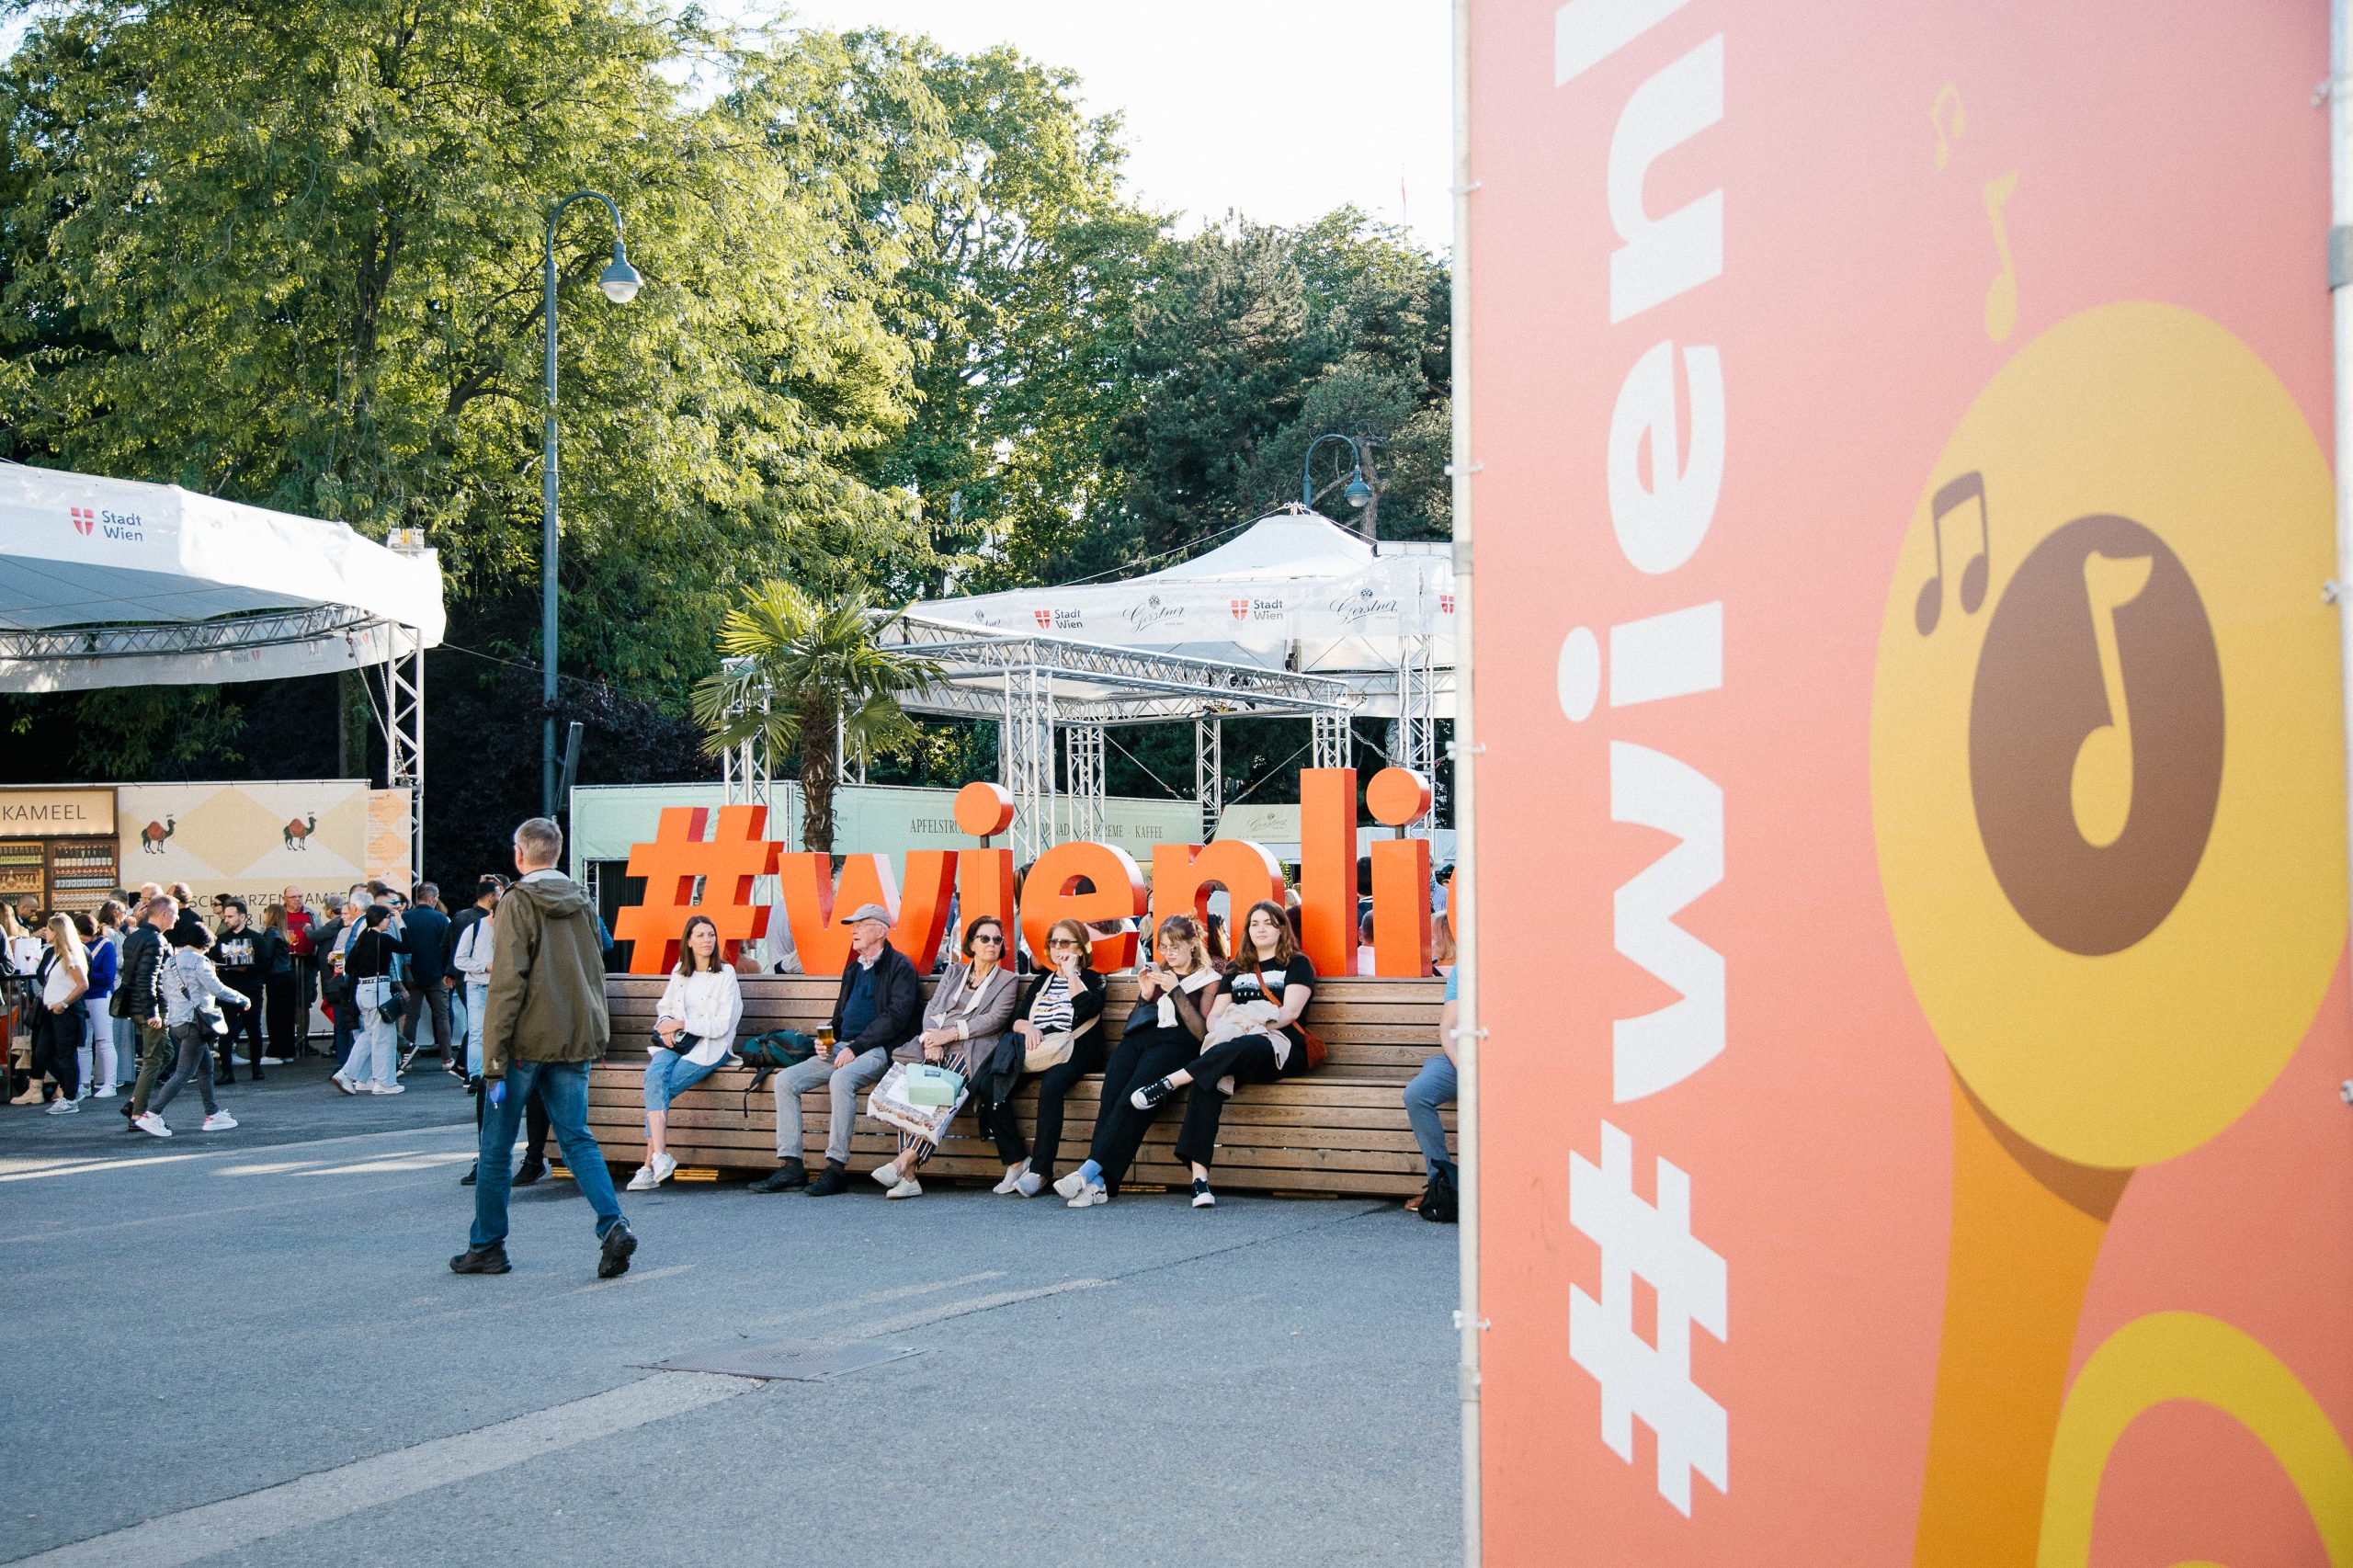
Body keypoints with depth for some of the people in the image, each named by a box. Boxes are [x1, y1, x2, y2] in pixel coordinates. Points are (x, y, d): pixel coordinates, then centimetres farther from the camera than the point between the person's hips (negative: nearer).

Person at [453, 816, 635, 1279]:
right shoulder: (582, 903, 10)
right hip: (574, 1041, 5)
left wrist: (493, 1057, -14)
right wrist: (597, 1035, 22)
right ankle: (612, 1225, -11)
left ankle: (487, 1245, 14)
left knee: (496, 1144, 7)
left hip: (527, 1040, -5)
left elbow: (507, 984, -14)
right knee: (576, 1138, 8)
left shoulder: (518, 902, -8)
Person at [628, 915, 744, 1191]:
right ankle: (659, 1156, -40)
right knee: (655, 1074, -32)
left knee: (658, 1089, -27)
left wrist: (681, 1023, -10)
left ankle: (650, 1164, -24)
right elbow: (664, 1007, 25)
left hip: (708, 1047, -4)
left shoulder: (726, 974, 1)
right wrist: (665, 1027, 2)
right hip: (675, 1043, 4)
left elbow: (721, 1025, -7)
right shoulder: (680, 971, 16)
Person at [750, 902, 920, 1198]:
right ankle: (790, 1167, -12)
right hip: (842, 1049, 8)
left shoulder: (899, 967, -2)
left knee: (841, 1079, -38)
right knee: (785, 1080, -9)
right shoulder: (853, 968, 24)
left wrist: (856, 1046, -17)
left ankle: (837, 1168, -32)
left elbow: (895, 1017, -13)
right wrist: (825, 1039, 8)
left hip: (876, 1050, -8)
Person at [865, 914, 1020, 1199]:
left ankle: (905, 1161, -38)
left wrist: (950, 1034, -9)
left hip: (971, 1051, -3)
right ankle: (907, 1176, -34)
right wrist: (932, 1039, -6)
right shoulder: (954, 972, 27)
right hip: (937, 1045, 3)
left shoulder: (1007, 980, 16)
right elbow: (932, 1008, 16)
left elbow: (995, 1019, 1)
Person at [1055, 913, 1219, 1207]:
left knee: (1133, 1097, -33)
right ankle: (1098, 1183, -42)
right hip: (1138, 1038, 4)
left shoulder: (1207, 979, 14)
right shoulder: (1153, 973, 28)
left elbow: (1202, 1031, 0)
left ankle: (1089, 1172, -42)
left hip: (1174, 1042, -4)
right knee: (1111, 1097, -29)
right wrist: (1144, 995, 8)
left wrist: (1176, 991, -5)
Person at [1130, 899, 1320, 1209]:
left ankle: (1167, 1084, -39)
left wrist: (1250, 1028, -16)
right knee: (1207, 1081, -33)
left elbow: (1289, 1012, -3)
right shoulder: (1235, 969, 27)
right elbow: (1215, 1014, 17)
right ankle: (1199, 1178, -44)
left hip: (1280, 1047, -3)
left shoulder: (1297, 964, 13)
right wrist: (1221, 1032, -7)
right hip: (1231, 1050, 3)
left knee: (1244, 1047, -42)